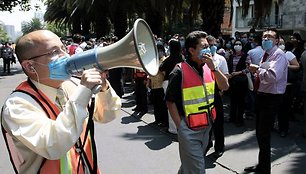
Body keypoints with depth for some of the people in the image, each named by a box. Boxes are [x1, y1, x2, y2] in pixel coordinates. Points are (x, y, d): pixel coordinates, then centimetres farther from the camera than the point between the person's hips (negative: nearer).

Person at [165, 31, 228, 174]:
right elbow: (170, 101, -12)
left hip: (205, 127, 6)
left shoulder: (208, 68, 3)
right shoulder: (180, 71, -16)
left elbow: (225, 86, -1)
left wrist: (213, 68, -13)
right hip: (189, 129, -6)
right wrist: (180, 126, -14)